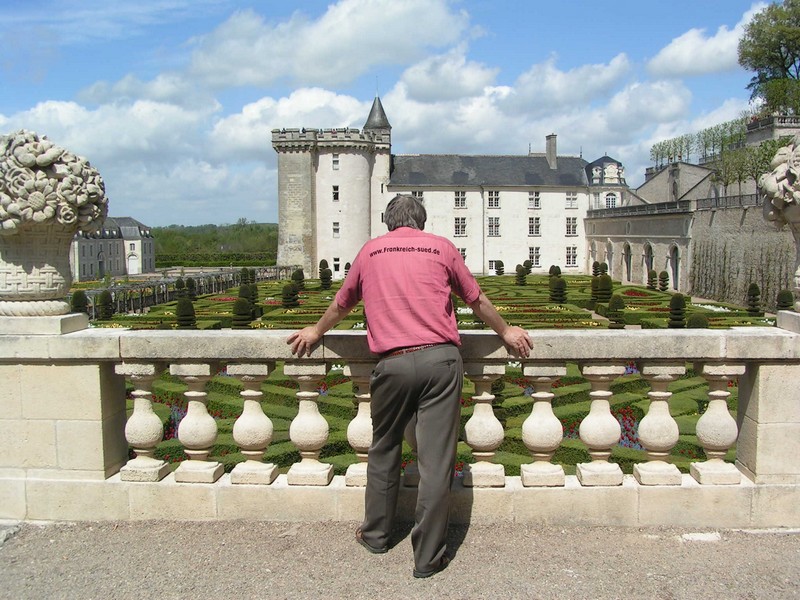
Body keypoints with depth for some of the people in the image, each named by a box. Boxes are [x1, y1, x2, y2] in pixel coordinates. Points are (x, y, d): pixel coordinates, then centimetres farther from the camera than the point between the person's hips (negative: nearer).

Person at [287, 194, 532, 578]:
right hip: (440, 359, -1)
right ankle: (428, 557, 9)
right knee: (436, 460, 2)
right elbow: (476, 300, 19)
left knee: (383, 452, 19)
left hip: (393, 363, 1)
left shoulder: (370, 251, 14)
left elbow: (342, 303, 26)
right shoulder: (441, 247, 10)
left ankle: (375, 535, 34)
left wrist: (316, 332, 44)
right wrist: (505, 332, 35)